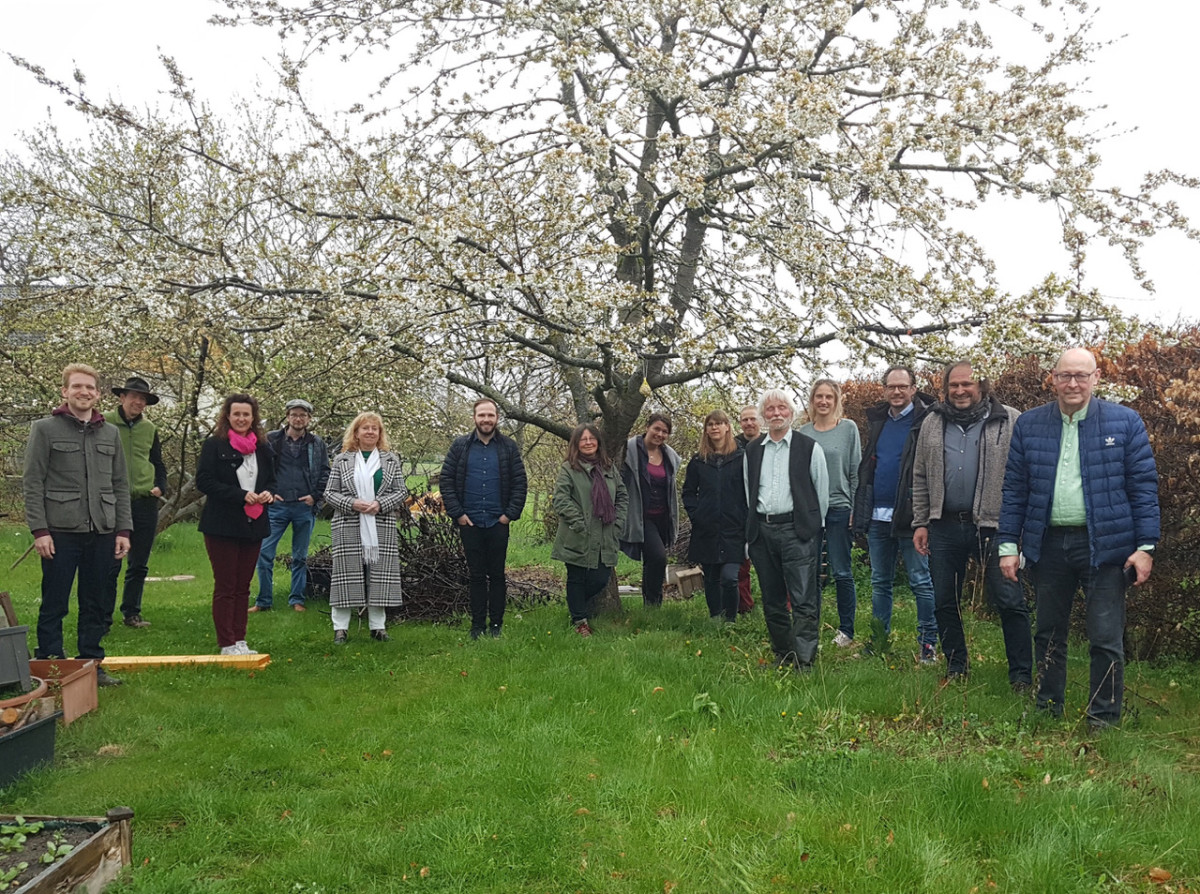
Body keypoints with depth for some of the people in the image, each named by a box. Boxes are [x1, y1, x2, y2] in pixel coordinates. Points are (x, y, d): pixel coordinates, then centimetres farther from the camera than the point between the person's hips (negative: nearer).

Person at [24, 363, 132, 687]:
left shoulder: (110, 433, 12)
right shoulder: (45, 429, 0)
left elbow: (120, 486, 13)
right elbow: (33, 484, -3)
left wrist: (123, 529, 6)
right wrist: (39, 530, -11)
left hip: (101, 533, 4)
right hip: (61, 532, -4)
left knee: (97, 605, 9)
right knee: (53, 605, 2)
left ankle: (92, 663, 19)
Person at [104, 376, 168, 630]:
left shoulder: (149, 429, 12)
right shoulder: (105, 424, -1)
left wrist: (160, 487, 4)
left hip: (145, 503, 4)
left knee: (139, 565, 10)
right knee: (110, 564, -2)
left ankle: (132, 613, 21)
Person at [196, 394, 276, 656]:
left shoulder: (263, 448, 11)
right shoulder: (214, 445, -5)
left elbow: (271, 479, 19)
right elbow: (204, 481, -13)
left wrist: (267, 493, -5)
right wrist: (241, 495, -19)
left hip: (253, 525, 5)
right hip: (223, 525, -5)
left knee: (243, 586, 10)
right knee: (225, 587, 0)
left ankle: (240, 640, 16)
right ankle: (227, 644, 5)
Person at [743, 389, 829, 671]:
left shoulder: (809, 447, 1)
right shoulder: (753, 450, 12)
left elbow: (822, 492, 4)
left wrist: (811, 525, 5)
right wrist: (755, 526, 14)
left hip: (797, 530, -4)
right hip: (762, 530, 4)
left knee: (803, 600, -8)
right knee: (772, 600, 10)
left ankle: (804, 660, -5)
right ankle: (782, 655, 22)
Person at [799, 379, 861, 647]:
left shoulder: (849, 428, 1)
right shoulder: (803, 432, 8)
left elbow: (856, 471, 0)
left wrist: (855, 509, -4)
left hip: (839, 509, -3)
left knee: (842, 573, 1)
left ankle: (846, 631, 13)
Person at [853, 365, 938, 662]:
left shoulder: (926, 420, -6)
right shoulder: (877, 420, 14)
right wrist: (861, 510, 14)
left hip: (910, 515, -6)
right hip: (877, 516, 7)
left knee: (921, 582, 1)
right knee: (880, 582, 13)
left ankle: (928, 643, 9)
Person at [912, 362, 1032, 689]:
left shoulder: (1010, 421, -1)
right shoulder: (933, 424, 11)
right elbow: (920, 478, 13)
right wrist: (920, 522, 8)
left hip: (992, 526, -4)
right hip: (944, 527, 4)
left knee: (1010, 601, -2)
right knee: (945, 602, 10)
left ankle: (1022, 674, 9)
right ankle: (956, 668, 26)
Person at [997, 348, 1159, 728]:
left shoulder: (1125, 422, 0)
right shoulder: (1029, 424, 7)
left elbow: (1144, 486, -1)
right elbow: (1014, 489, 7)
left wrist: (1146, 546, -7)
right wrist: (1008, 544, 2)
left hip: (1105, 544, -2)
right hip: (1048, 543, 3)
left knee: (1106, 639, 1)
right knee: (1048, 636, 14)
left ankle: (1103, 720, 14)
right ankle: (1047, 711, 28)